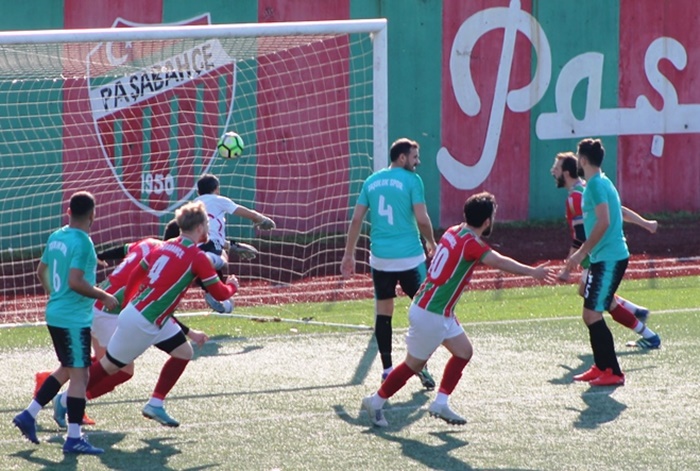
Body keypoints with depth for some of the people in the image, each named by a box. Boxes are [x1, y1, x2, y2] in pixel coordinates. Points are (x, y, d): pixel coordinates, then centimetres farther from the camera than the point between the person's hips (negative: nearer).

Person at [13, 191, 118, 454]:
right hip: (74, 319, -9)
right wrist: (104, 297, -13)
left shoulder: (56, 237, 8)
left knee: (67, 370, 21)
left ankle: (29, 415, 20)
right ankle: (74, 438, -5)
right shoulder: (82, 242, -18)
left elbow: (41, 271, 18)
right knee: (79, 374, -5)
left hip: (55, 314, 9)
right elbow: (75, 282, -24)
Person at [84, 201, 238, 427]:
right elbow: (220, 294, -9)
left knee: (184, 352, 13)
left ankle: (155, 405, 16)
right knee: (110, 365, 5)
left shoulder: (166, 247, 8)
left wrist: (126, 308, 22)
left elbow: (134, 276, 14)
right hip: (142, 323, -9)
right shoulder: (197, 257, -16)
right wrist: (232, 285, 13)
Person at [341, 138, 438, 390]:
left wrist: (349, 254, 14)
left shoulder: (372, 181, 10)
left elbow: (356, 219, 7)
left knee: (383, 311, 9)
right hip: (409, 256, -5)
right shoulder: (411, 180, -5)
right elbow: (422, 218, -10)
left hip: (380, 257, 5)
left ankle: (387, 369, 8)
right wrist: (431, 243, 8)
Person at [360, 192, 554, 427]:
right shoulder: (471, 244, -22)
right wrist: (532, 272, -38)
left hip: (440, 313, 9)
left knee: (463, 351, 12)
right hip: (430, 315, -9)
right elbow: (499, 262, -35)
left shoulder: (453, 233, 2)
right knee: (414, 364, 6)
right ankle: (376, 402, 19)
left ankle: (440, 403, 14)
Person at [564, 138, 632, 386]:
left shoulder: (596, 184, -14)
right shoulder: (598, 183, 17)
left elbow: (603, 222, -23)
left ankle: (613, 373, -9)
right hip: (604, 257, 10)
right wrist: (582, 253, 27)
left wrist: (581, 252, -18)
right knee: (591, 314, 13)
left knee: (592, 314, -11)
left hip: (609, 259, -10)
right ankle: (601, 367, 19)